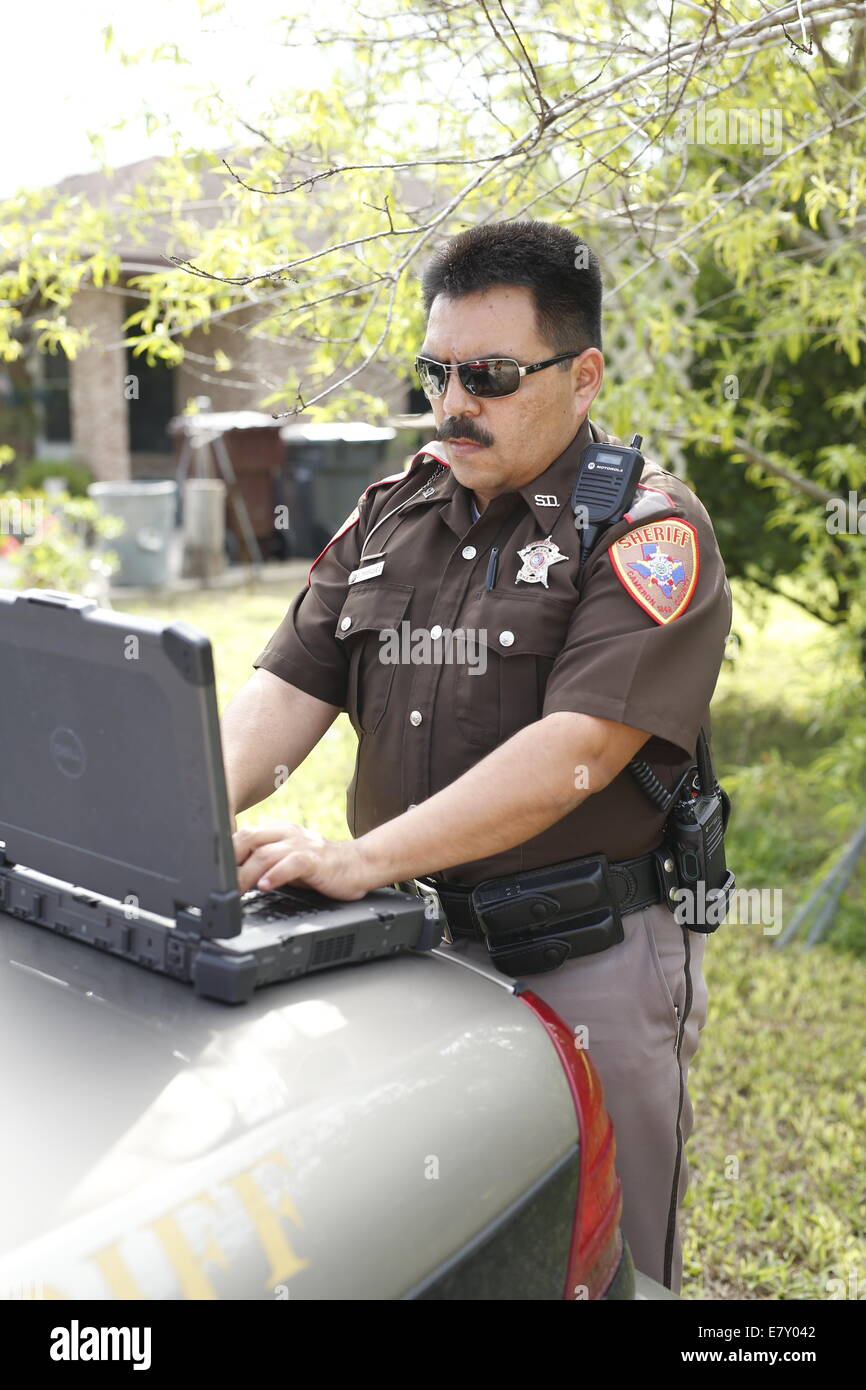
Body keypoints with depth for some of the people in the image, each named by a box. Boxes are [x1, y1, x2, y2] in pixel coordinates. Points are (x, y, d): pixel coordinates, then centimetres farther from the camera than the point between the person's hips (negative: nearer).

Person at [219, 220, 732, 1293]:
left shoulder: (647, 530, -10)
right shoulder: (389, 514, 9)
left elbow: (576, 748, -22)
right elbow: (288, 688, 3)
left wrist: (362, 858, -28)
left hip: (587, 956, -5)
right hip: (412, 940, 5)